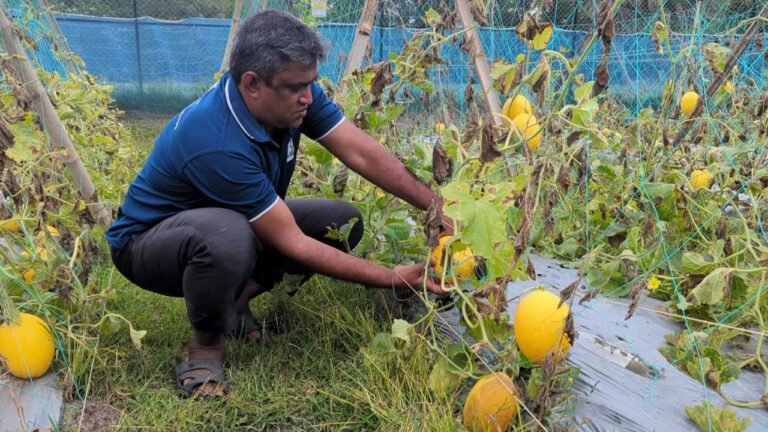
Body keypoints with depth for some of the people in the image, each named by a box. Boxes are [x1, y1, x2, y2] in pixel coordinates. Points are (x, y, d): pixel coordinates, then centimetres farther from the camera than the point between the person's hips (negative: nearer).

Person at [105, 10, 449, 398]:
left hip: (234, 222, 8)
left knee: (345, 221, -6)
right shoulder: (217, 144, -38)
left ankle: (235, 299, 5)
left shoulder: (294, 94, -16)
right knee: (228, 235, -42)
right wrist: (392, 277, -31)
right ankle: (205, 346, -11)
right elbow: (292, 243, -34)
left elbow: (362, 153, -18)